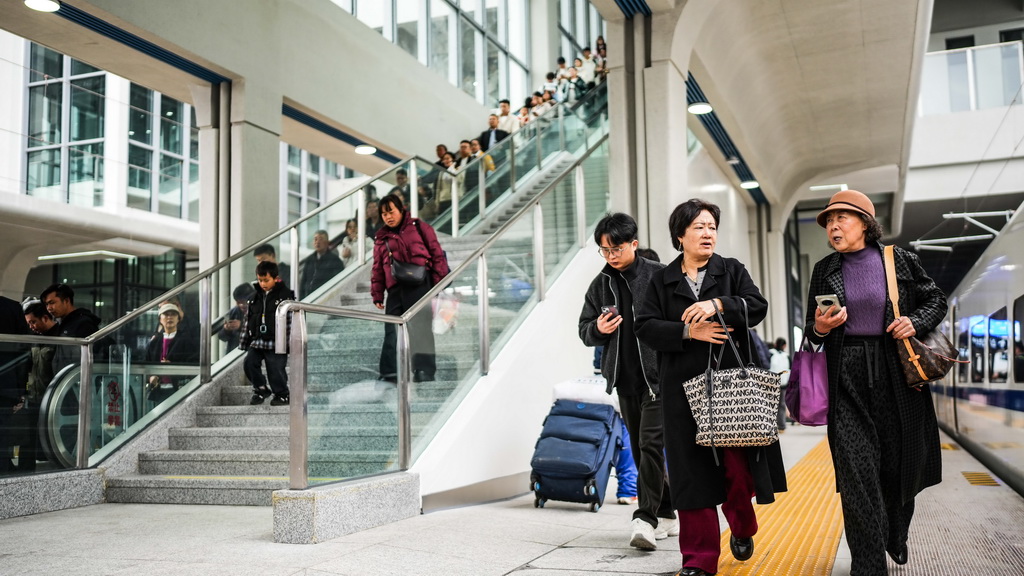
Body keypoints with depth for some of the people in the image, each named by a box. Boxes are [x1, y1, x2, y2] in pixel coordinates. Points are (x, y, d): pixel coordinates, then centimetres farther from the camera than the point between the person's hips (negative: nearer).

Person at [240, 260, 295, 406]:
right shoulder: (255, 295, 10)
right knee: (249, 363, -9)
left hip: (276, 341, -5)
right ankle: (260, 389, 12)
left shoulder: (285, 295, -5)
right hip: (257, 340, 5)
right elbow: (248, 319, 16)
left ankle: (282, 395, 19)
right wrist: (245, 341, 15)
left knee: (276, 369, -3)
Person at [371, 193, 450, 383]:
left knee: (420, 328, -7)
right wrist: (377, 295, 12)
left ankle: (424, 370, -5)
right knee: (391, 331, -1)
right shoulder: (381, 238, 19)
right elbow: (377, 269, 19)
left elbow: (437, 253, 3)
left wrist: (439, 280, -5)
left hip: (420, 284, -4)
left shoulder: (418, 227, 7)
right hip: (395, 289, 4)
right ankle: (390, 372, 2)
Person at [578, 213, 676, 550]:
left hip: (658, 374, -5)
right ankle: (666, 515, 23)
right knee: (639, 448, 11)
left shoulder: (659, 276, -4)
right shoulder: (600, 285, 9)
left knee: (651, 443, -13)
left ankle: (645, 520, -13)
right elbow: (584, 330, 13)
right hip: (624, 377, 5)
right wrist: (597, 329, -10)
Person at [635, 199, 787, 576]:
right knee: (692, 471, 0)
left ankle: (742, 529, 28)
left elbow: (757, 306, -3)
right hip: (684, 389, 1)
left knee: (738, 465, -3)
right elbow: (645, 328, 2)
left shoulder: (732, 271, 11)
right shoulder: (662, 280, 11)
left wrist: (718, 304, -17)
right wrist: (688, 332, -11)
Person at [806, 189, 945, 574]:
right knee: (856, 469, -8)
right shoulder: (824, 270, 7)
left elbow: (936, 300, 11)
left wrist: (916, 322, -8)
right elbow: (812, 330, 12)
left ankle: (896, 538, 38)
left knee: (900, 464, 10)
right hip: (847, 381, 0)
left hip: (896, 374, 0)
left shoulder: (899, 261, 3)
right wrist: (820, 328, -11)